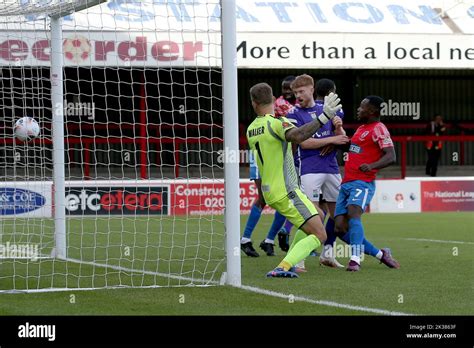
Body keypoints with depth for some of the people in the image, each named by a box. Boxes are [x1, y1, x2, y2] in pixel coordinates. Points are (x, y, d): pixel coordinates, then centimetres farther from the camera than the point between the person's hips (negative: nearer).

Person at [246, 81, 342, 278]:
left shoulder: (251, 130, 10)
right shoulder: (276, 123, -15)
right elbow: (297, 136, -37)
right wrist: (323, 118, -38)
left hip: (270, 192, 9)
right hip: (286, 191, -9)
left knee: (316, 215, 27)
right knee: (319, 235, -10)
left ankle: (289, 263, 21)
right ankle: (282, 268, -24)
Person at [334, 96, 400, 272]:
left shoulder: (378, 129, -7)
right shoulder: (361, 128, 21)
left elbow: (390, 157, -16)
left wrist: (371, 166, -33)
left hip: (362, 182, -9)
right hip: (346, 183, 9)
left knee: (353, 213, -32)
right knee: (340, 228, 0)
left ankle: (355, 260, -39)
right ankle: (381, 254, 9)